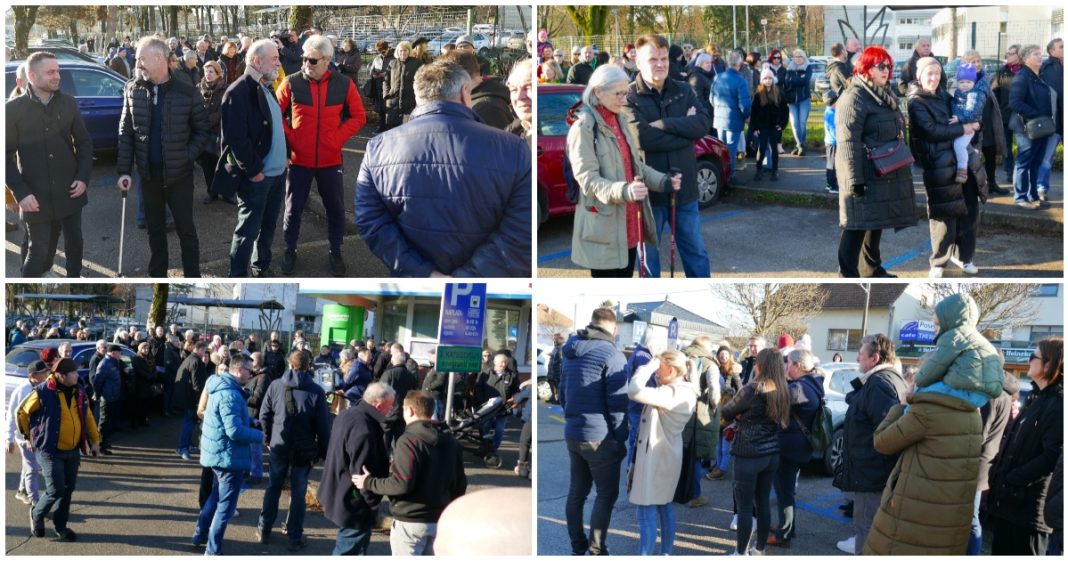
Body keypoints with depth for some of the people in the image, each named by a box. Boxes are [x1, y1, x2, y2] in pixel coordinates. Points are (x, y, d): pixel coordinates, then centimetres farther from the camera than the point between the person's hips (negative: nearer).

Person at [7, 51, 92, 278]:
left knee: (74, 244, 13)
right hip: (37, 197, -3)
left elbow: (84, 142, 9)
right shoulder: (14, 109, -7)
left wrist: (83, 177, -3)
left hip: (69, 191, 3)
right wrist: (21, 193, -14)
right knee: (39, 251, 1)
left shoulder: (68, 103, 2)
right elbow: (6, 156, -6)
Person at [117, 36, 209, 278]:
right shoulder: (133, 90, 0)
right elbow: (125, 132, 3)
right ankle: (157, 276, 28)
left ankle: (192, 278, 14)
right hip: (148, 173, 3)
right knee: (155, 228, 16)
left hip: (179, 174, -3)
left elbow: (203, 130, -1)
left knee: (185, 229, 4)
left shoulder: (187, 93, -10)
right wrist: (124, 170, -3)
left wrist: (187, 157, -12)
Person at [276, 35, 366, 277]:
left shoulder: (344, 85, -5)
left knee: (335, 209, 11)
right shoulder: (291, 83, -8)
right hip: (299, 159, -1)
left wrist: (338, 138, -7)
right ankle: (290, 250, 27)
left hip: (330, 160, 1)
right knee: (293, 209, 10)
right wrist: (288, 138, -7)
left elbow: (358, 117, 2)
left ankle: (335, 252, 27)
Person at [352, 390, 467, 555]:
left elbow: (402, 484, -22)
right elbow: (460, 485, 9)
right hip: (440, 521, 7)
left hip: (410, 521, -7)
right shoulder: (451, 443, 7)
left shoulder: (409, 441, -15)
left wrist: (370, 483, -9)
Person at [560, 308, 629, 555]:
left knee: (577, 492, 13)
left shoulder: (572, 354, 10)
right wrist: (621, 440, -7)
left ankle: (577, 547, 19)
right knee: (606, 494, 1)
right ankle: (596, 551, -1)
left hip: (572, 434, 7)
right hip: (600, 437, -7)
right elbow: (618, 403, -14)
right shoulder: (611, 354, -13)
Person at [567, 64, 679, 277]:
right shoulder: (584, 128, -13)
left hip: (629, 222, 8)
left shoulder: (622, 122, 14)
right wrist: (624, 191, -35)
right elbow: (588, 180, -20)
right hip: (603, 226, -8)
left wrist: (663, 181, 2)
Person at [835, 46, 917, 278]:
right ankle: (848, 276, -2)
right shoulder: (855, 97, -14)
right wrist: (855, 179, -24)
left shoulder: (885, 96, 17)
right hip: (865, 175, -9)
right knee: (858, 225, -6)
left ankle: (872, 270, 29)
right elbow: (848, 141, -20)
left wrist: (901, 163, 23)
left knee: (876, 222, 17)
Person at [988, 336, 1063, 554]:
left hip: (1027, 505, -9)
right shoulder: (1038, 399, 18)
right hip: (1007, 500, 9)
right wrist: (998, 475, 9)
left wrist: (1011, 480, -20)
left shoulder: (1059, 404, -13)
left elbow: (1052, 457, -22)